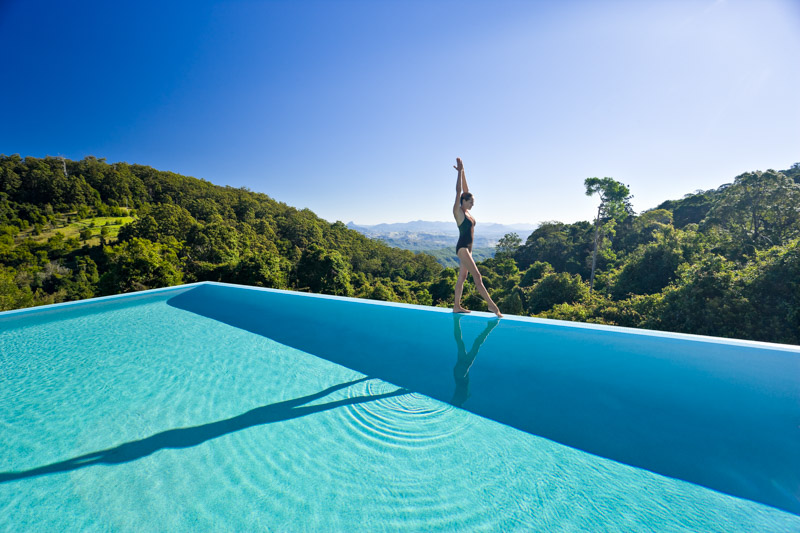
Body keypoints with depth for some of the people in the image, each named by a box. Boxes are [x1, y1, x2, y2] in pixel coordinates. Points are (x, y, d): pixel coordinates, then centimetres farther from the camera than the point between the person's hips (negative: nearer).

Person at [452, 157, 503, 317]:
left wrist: (462, 171, 15)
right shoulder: (458, 211, -6)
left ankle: (457, 306, 14)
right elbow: (459, 191, -11)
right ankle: (491, 305, -10)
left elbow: (465, 189, 16)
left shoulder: (466, 212, 15)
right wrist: (460, 171, -8)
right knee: (477, 276, -11)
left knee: (462, 278, 9)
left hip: (467, 249, 9)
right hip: (462, 248, -9)